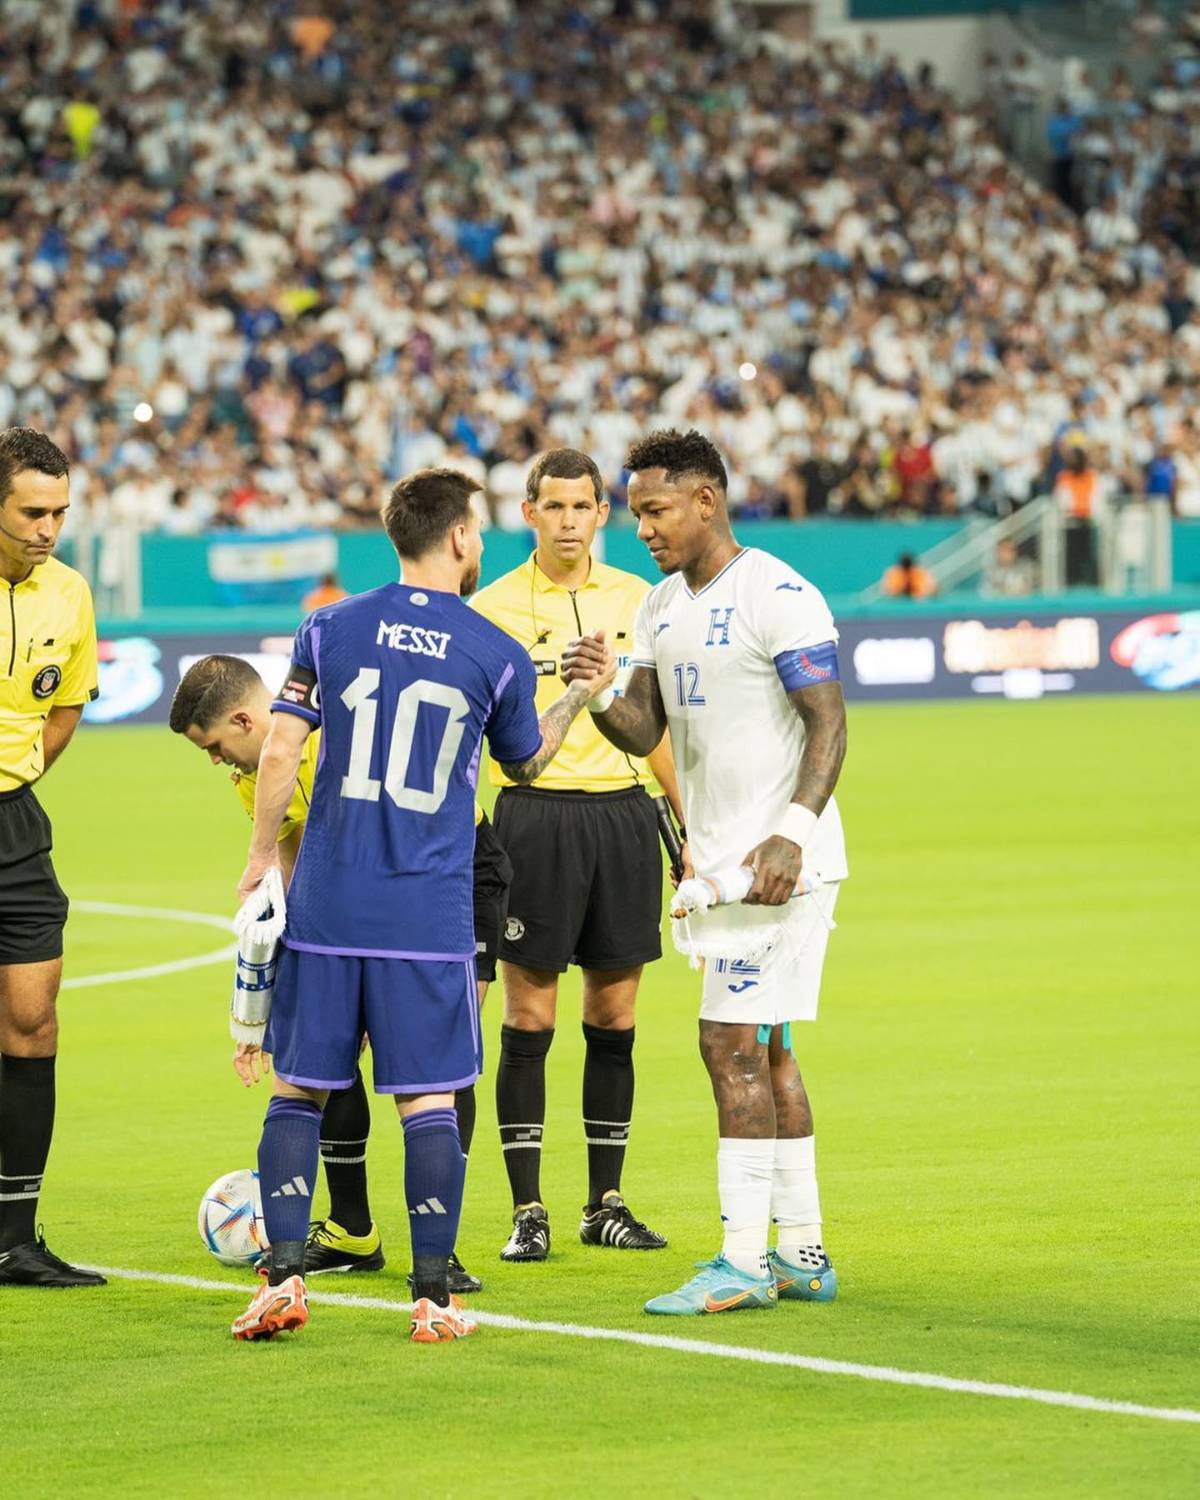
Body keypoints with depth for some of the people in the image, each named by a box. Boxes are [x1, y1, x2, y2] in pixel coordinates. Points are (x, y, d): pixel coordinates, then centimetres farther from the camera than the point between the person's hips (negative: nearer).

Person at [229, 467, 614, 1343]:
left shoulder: (330, 630, 1)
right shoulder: (498, 656, -1)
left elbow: (280, 755, -1)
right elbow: (526, 763, 16)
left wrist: (263, 857, 12)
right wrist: (581, 696, 31)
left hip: (326, 908, 1)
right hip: (431, 916, -1)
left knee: (299, 1089, 9)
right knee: (429, 1100, 4)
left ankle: (284, 1278, 2)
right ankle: (435, 1297, 2)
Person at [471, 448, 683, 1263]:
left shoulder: (636, 599, 9)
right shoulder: (495, 607, -1)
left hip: (624, 811, 3)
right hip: (536, 813, -3)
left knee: (615, 1018, 6)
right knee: (529, 1019, -3)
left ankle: (607, 1203, 14)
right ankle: (528, 1210, 3)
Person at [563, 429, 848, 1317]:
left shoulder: (778, 596, -12)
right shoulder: (662, 609, 14)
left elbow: (829, 723, -15)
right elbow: (644, 732, 12)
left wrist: (793, 831, -25)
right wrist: (598, 695, -9)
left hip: (777, 859, -9)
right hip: (716, 858, 9)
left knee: (733, 1043, -11)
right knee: (764, 1050, 11)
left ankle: (744, 1262, -10)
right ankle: (803, 1254, 16)